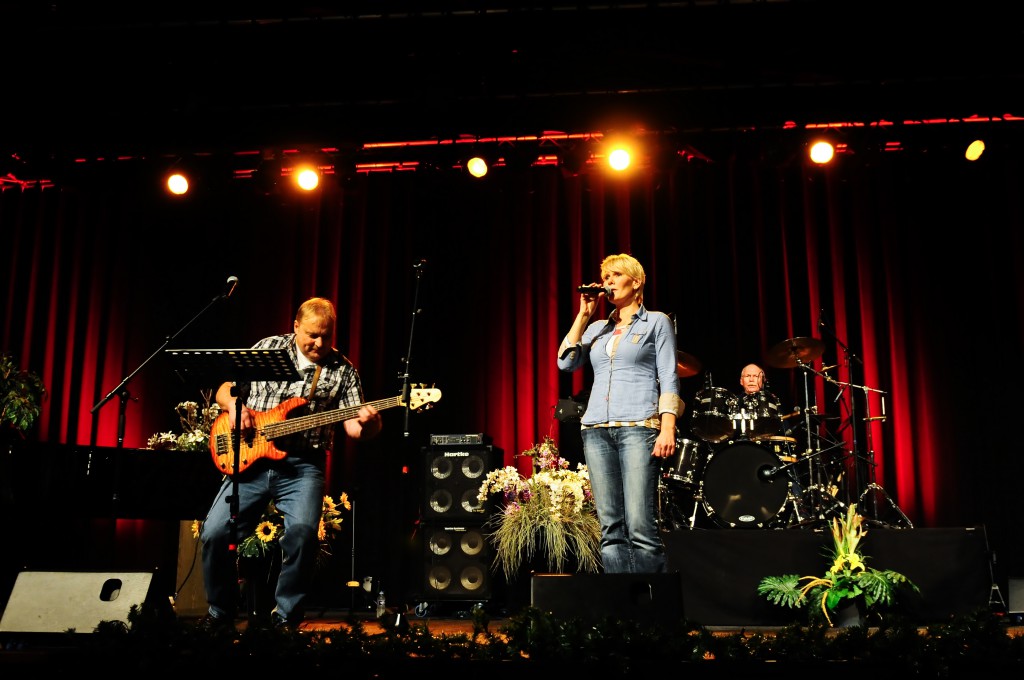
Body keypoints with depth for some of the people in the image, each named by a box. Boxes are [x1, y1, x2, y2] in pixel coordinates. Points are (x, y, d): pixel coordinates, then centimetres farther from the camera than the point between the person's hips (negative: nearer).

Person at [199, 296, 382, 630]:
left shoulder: (343, 370, 6)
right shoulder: (268, 348, 8)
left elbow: (353, 426, 1)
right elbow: (225, 389, 14)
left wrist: (368, 423, -22)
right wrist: (234, 406, -9)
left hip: (302, 466, -1)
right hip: (250, 460, 1)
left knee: (302, 531, -25)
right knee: (215, 533, -9)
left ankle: (286, 618, -4)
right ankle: (220, 613, 16)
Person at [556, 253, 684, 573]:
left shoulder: (657, 322, 9)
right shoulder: (597, 328, 21)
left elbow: (669, 378, 1)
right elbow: (566, 363, 7)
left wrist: (668, 427, -11)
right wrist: (583, 314, 8)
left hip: (639, 427, -4)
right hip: (596, 430, 5)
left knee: (640, 527, -13)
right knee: (611, 529, 0)